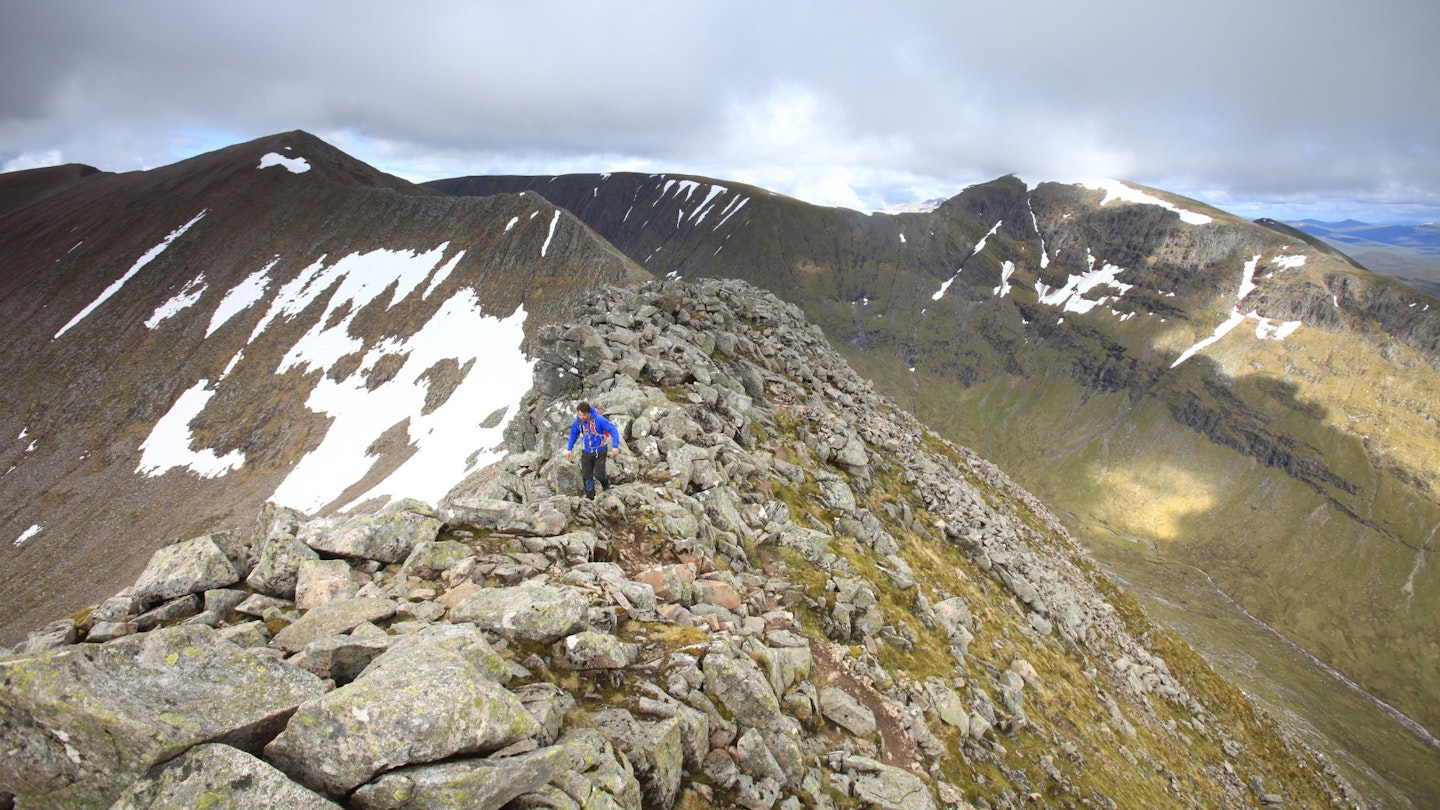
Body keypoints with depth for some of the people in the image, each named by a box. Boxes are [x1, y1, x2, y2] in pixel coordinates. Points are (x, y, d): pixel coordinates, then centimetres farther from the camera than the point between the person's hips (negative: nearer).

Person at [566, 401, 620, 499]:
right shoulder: (577, 421, -11)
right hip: (586, 452, 4)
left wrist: (615, 446, -35)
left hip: (600, 452, -4)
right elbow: (574, 434, 8)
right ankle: (590, 497, 24)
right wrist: (569, 448, 8)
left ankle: (606, 483, 33)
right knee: (586, 476, 6)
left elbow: (613, 430, -25)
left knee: (599, 475, -3)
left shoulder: (599, 420, -26)